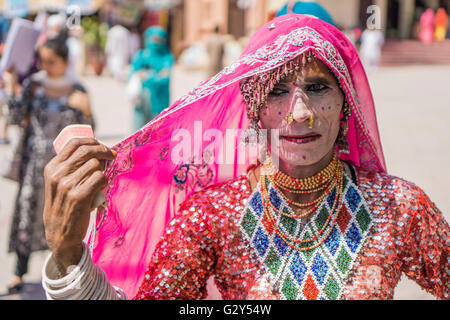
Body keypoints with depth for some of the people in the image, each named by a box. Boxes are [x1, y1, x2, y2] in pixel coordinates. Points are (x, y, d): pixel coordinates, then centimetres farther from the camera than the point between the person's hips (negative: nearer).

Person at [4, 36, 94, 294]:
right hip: (35, 159, 0)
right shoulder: (33, 84, -1)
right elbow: (16, 119, -3)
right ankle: (20, 271, 7)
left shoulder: (77, 91, -2)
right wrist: (13, 90, -12)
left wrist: (85, 109, -18)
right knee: (27, 210, -3)